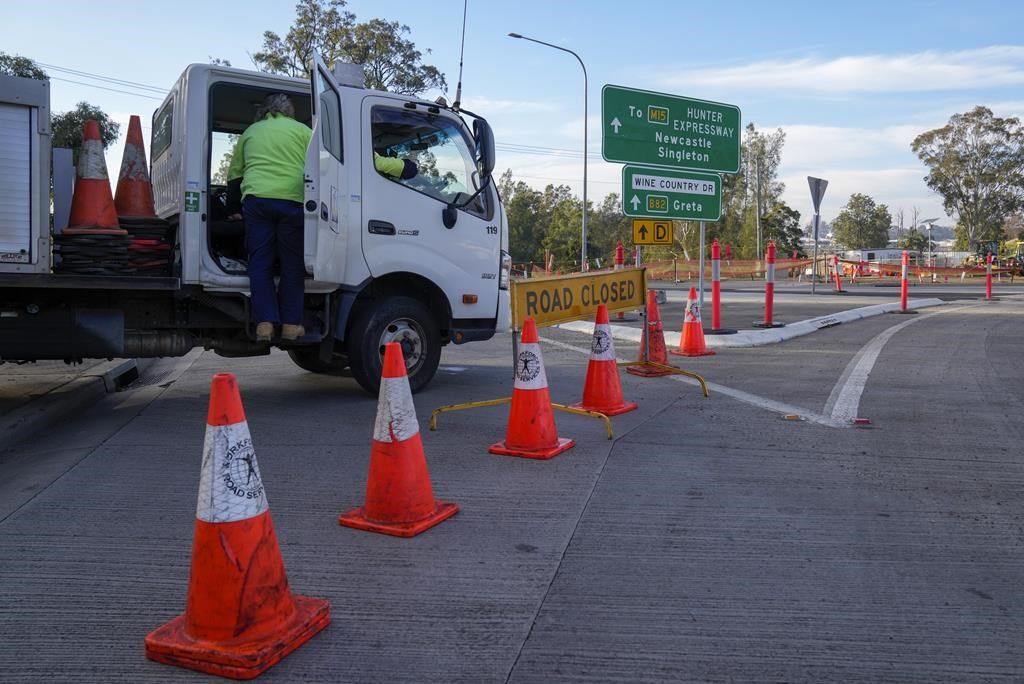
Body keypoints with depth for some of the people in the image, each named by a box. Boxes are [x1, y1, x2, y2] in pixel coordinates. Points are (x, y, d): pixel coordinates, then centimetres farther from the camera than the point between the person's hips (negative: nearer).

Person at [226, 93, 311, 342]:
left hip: (256, 198, 2)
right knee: (292, 263, 6)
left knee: (260, 262, 5)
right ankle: (291, 324, 5)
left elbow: (233, 175, 22)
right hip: (292, 199, -2)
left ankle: (264, 324, -2)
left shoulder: (250, 132, 22)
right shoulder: (302, 130, 14)